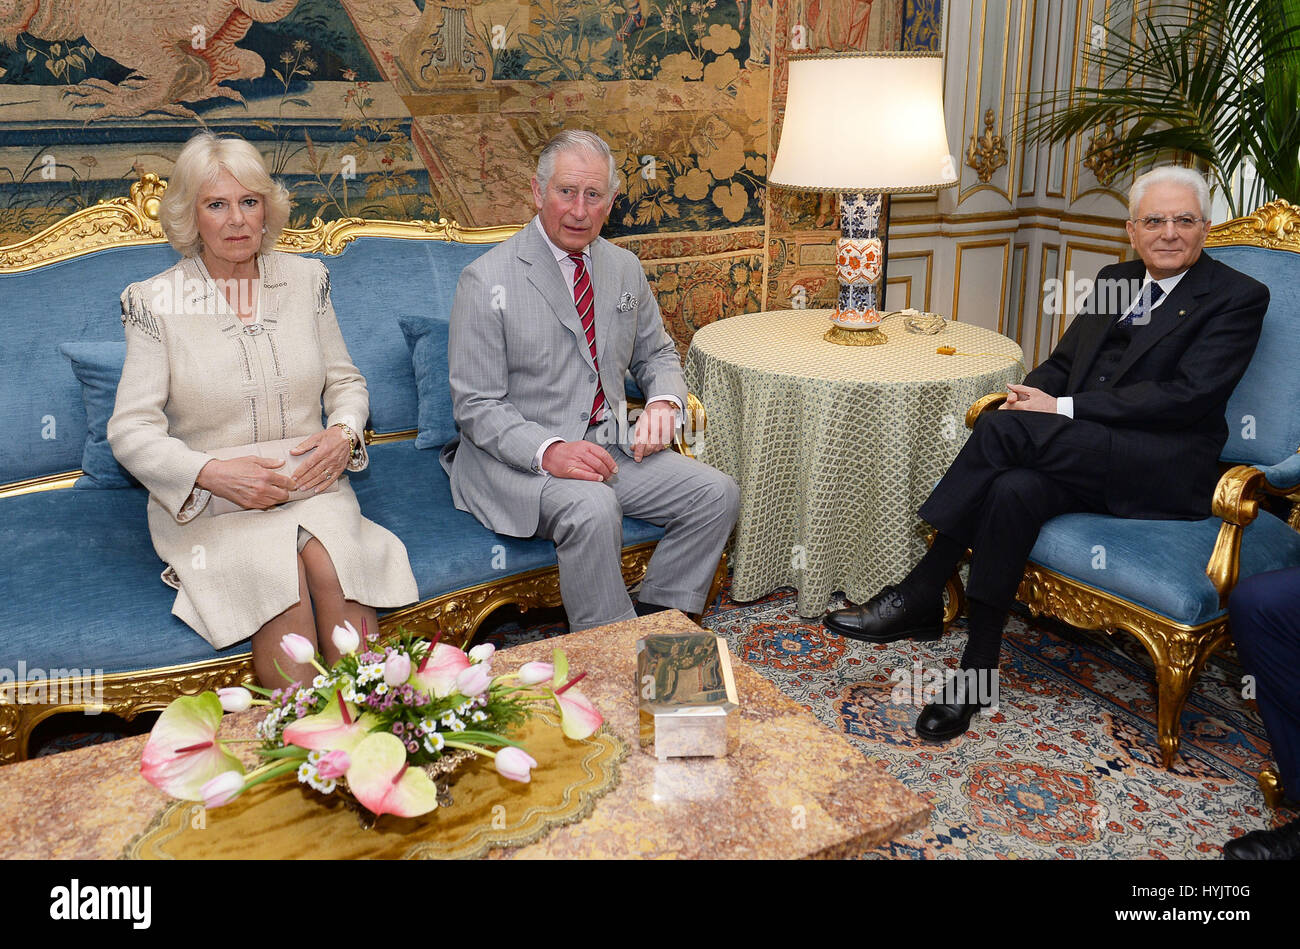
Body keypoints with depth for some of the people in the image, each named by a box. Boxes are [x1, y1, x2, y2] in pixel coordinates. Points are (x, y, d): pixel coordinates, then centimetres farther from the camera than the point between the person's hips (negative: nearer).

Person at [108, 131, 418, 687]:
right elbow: (130, 429, -5)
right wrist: (213, 473, -21)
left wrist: (342, 433, -7)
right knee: (279, 574, -30)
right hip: (209, 504, -2)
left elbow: (346, 381, 16)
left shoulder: (307, 278, 8)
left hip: (311, 487, 2)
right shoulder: (155, 301, -1)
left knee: (331, 561, -29)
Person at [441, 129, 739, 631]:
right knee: (593, 509, -35)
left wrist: (663, 402, -3)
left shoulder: (624, 267, 8)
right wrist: (548, 451, -29)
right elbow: (475, 406, -12)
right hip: (517, 457, -6)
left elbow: (657, 353, 22)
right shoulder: (487, 282, -10)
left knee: (718, 493, -10)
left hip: (609, 443, 6)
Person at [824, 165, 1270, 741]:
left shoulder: (1238, 298, -1)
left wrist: (1062, 409, -19)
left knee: (1004, 429, -29)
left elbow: (1188, 395, -14)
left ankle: (920, 595, -22)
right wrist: (1033, 394, -7)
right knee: (1012, 491, -30)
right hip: (1084, 454, 6)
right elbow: (1062, 363, 20)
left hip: (1165, 471, -5)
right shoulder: (1114, 281, 19)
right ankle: (978, 671, -24)